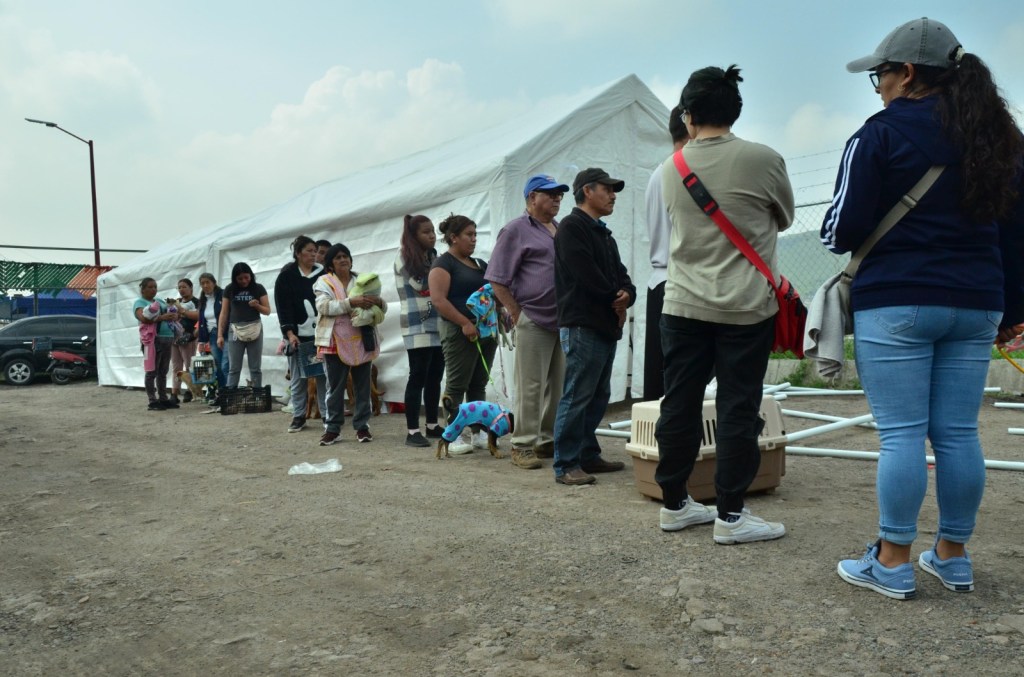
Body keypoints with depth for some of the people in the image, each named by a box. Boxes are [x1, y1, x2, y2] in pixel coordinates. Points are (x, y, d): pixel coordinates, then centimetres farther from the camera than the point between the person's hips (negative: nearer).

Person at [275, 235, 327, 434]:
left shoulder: (322, 274, 8)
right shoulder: (286, 276, 2)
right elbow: (283, 307, -2)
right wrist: (289, 333, -11)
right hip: (298, 335, -1)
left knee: (324, 376, -1)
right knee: (298, 378, 4)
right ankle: (298, 416, 14)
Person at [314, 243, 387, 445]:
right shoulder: (324, 282, 3)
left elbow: (383, 307, 8)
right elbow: (323, 307, -15)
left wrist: (378, 301, -18)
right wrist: (351, 302, -27)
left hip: (362, 341, 3)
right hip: (336, 342, -2)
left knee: (363, 386, 6)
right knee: (335, 387, 3)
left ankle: (362, 426, 14)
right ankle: (332, 428, 10)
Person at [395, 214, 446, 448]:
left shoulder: (433, 256, 17)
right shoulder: (404, 258, -3)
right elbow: (422, 287, -11)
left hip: (438, 324, 7)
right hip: (417, 327, -7)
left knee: (435, 377, 10)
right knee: (418, 377, -6)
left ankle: (432, 425, 20)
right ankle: (412, 431, -2)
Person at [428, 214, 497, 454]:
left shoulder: (480, 264, 18)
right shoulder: (443, 263, -5)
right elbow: (438, 299, -15)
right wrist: (465, 323, -21)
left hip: (487, 331, 7)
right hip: (460, 333, -7)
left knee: (479, 385, 10)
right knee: (457, 385, -2)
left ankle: (477, 432, 17)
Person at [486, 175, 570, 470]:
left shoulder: (562, 230, 18)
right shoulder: (516, 229, -1)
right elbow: (497, 280, -4)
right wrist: (518, 314, -7)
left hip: (563, 322, 7)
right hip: (534, 321, -6)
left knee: (559, 385, 9)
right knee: (530, 387, -3)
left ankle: (547, 440, 20)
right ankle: (523, 445, 6)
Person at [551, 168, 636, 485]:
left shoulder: (604, 233, 23)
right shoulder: (571, 227, -6)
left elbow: (619, 273, 17)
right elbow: (587, 275, -17)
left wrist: (627, 294, -6)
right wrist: (616, 300, -5)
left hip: (607, 326, 10)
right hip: (582, 325, -10)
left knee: (599, 396, 13)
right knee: (576, 396, -9)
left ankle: (588, 455, 22)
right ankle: (566, 465, -4)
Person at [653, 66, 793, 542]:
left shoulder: (671, 169, 2)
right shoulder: (763, 160, -8)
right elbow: (785, 218, 8)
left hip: (683, 305, 4)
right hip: (746, 306, -3)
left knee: (679, 405, 10)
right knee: (738, 409, 3)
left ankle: (674, 503, 20)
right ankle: (730, 515, 9)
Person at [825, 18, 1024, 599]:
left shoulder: (881, 134, -6)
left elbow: (844, 230, -10)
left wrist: (834, 232, 14)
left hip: (895, 302, -6)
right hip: (975, 306, 6)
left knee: (902, 434, -2)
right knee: (959, 433, 10)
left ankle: (893, 564, 6)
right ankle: (954, 557, 22)